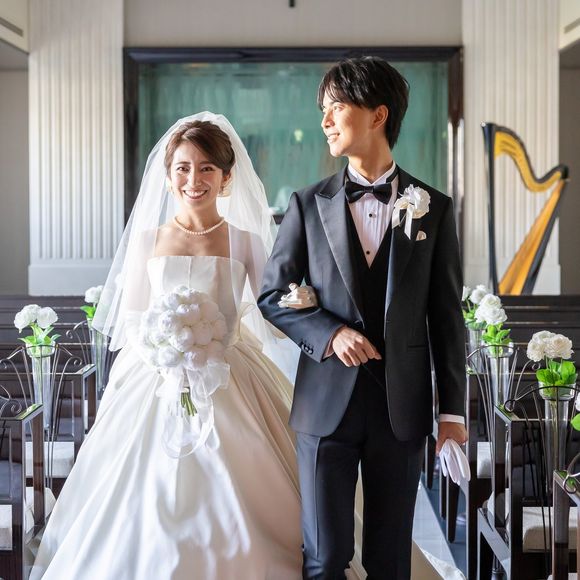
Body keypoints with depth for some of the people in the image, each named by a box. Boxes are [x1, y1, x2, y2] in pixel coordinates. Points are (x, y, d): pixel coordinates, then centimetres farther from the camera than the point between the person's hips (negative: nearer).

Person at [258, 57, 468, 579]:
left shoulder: (434, 208, 2)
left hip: (403, 406, 0)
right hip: (327, 403, 0)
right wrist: (329, 334, -12)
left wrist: (452, 410, 1)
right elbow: (273, 295, 5)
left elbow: (447, 316, 3)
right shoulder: (309, 205, 3)